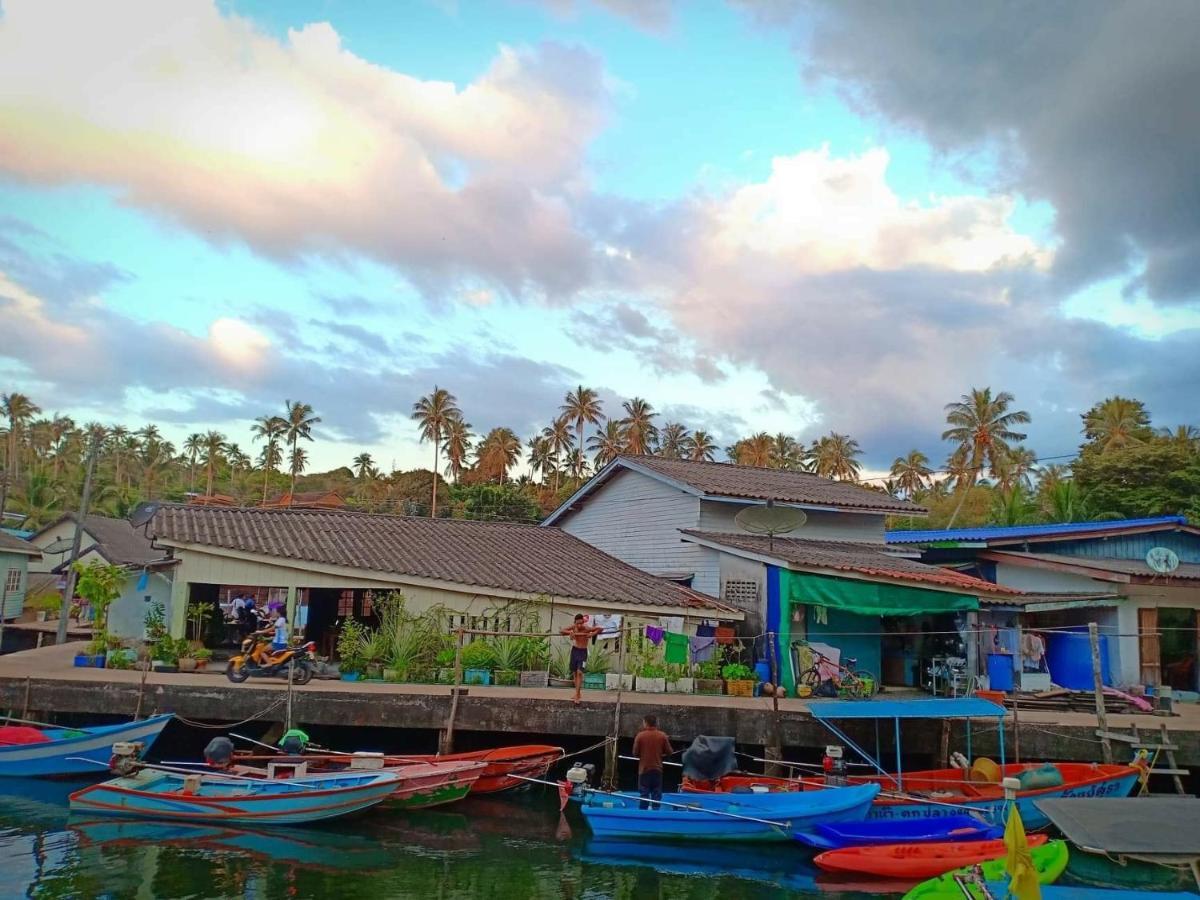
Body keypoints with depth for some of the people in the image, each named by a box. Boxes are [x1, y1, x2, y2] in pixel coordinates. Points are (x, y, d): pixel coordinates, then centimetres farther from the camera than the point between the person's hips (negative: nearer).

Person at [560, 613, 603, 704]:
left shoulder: (587, 628, -19)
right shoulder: (573, 626, -10)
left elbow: (600, 629, -16)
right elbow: (562, 631, -5)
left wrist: (592, 634, -28)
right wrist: (570, 632, -22)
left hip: (583, 652, -4)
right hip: (574, 650, 4)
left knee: (579, 672, -16)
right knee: (574, 673, 10)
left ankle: (577, 695, -16)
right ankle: (577, 693, 23)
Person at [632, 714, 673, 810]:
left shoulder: (640, 735, -9)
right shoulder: (662, 736, -4)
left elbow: (635, 753, -5)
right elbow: (669, 752, 0)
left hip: (644, 769, -1)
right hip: (657, 769, 1)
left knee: (644, 794, 5)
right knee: (656, 793, 8)